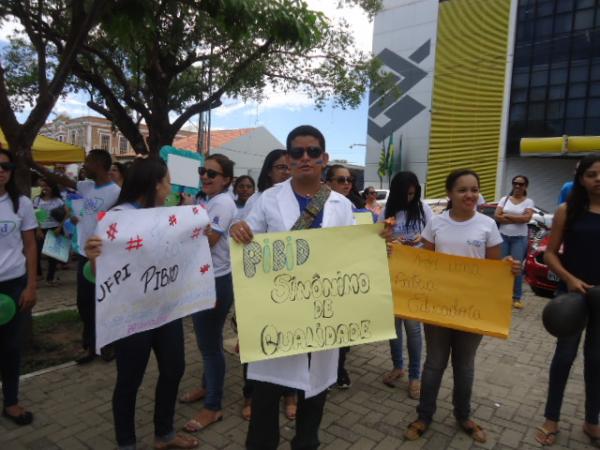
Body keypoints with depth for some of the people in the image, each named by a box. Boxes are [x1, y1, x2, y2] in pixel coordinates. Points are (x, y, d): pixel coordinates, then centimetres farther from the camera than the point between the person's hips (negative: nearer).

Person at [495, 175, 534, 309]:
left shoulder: (528, 201, 3)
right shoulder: (504, 199, 7)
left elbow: (526, 218, -13)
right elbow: (497, 217, -4)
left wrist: (507, 215, -9)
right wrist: (517, 219, -10)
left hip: (519, 238, -2)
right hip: (503, 236, 2)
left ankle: (517, 297, 4)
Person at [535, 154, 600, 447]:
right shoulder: (567, 211, -4)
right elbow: (550, 253, -2)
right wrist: (569, 278, -17)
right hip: (572, 292, -1)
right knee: (565, 355, 9)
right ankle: (552, 419, 24)